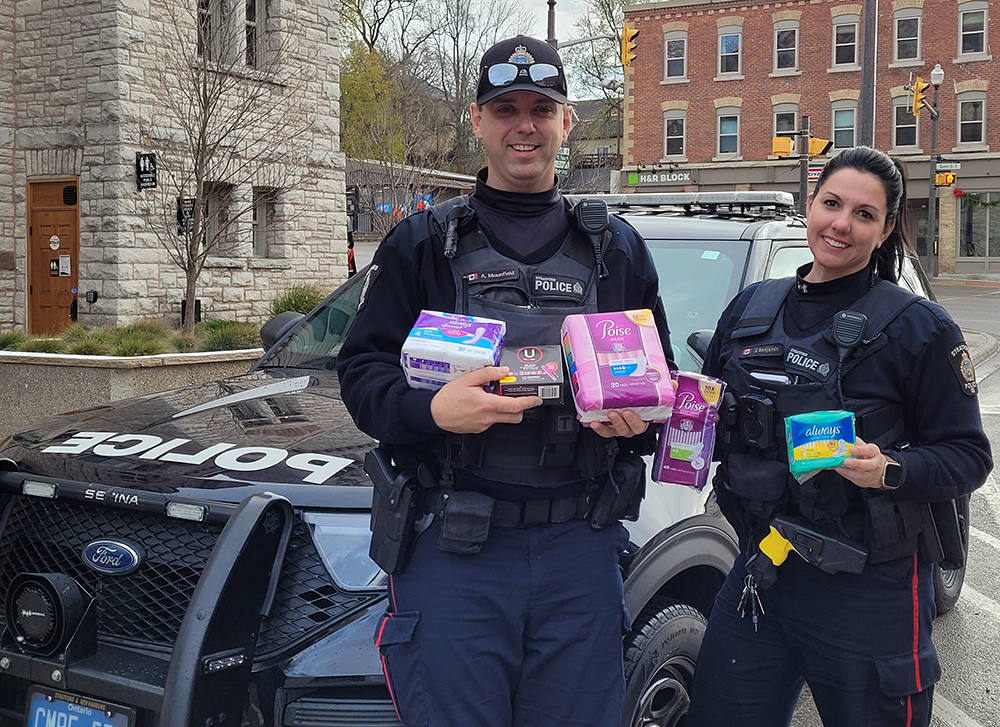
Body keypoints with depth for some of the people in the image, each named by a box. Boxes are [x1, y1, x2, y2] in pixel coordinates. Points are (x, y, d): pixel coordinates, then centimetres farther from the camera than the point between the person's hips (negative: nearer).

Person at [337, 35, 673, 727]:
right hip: (454, 546, -2)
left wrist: (640, 418, -6)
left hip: (580, 546, 2)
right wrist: (430, 407, -19)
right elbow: (363, 367, 1)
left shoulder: (617, 248, 13)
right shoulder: (423, 243, 7)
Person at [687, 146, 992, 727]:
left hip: (868, 593, -4)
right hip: (760, 573, 5)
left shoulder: (917, 326, -6)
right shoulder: (750, 309, 8)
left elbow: (970, 455, -7)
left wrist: (890, 471, -25)